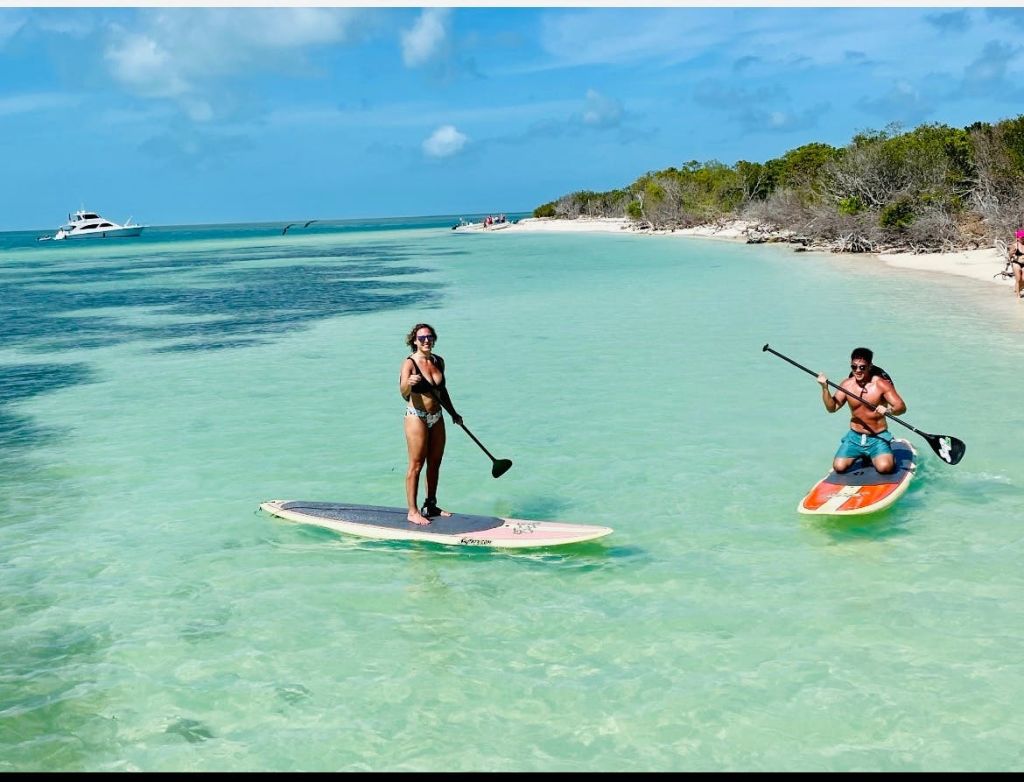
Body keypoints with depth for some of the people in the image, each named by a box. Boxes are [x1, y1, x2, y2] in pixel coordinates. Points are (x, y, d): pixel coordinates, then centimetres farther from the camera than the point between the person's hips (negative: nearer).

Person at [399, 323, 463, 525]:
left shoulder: (439, 361, 7)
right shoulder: (409, 363, -13)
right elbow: (404, 394, -27)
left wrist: (453, 413, 26)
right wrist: (408, 383, -48)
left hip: (437, 417, 7)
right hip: (417, 417, -7)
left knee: (435, 463, 12)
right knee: (416, 465, -4)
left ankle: (430, 505, 23)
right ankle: (413, 511, 1)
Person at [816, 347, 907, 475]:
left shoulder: (881, 384, -12)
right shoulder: (847, 385, 0)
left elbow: (902, 407, -16)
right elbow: (832, 407, -3)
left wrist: (888, 410, -38)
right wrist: (825, 388, -17)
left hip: (878, 437, -4)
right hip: (854, 437, 4)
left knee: (884, 467, -28)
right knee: (839, 467, -13)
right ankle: (858, 457, 20)